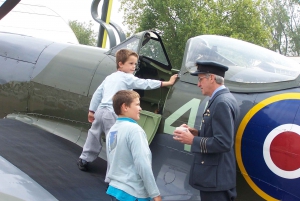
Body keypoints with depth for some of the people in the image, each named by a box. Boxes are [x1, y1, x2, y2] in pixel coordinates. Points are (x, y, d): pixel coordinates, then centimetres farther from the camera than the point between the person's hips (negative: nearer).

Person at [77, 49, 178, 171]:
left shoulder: (109, 77, 21)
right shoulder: (128, 78, -3)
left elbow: (97, 93, 21)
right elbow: (146, 84, -8)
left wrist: (92, 111, 27)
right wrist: (168, 83, -4)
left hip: (100, 110, 9)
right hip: (112, 113, -9)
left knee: (94, 136, 22)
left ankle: (84, 160, 35)